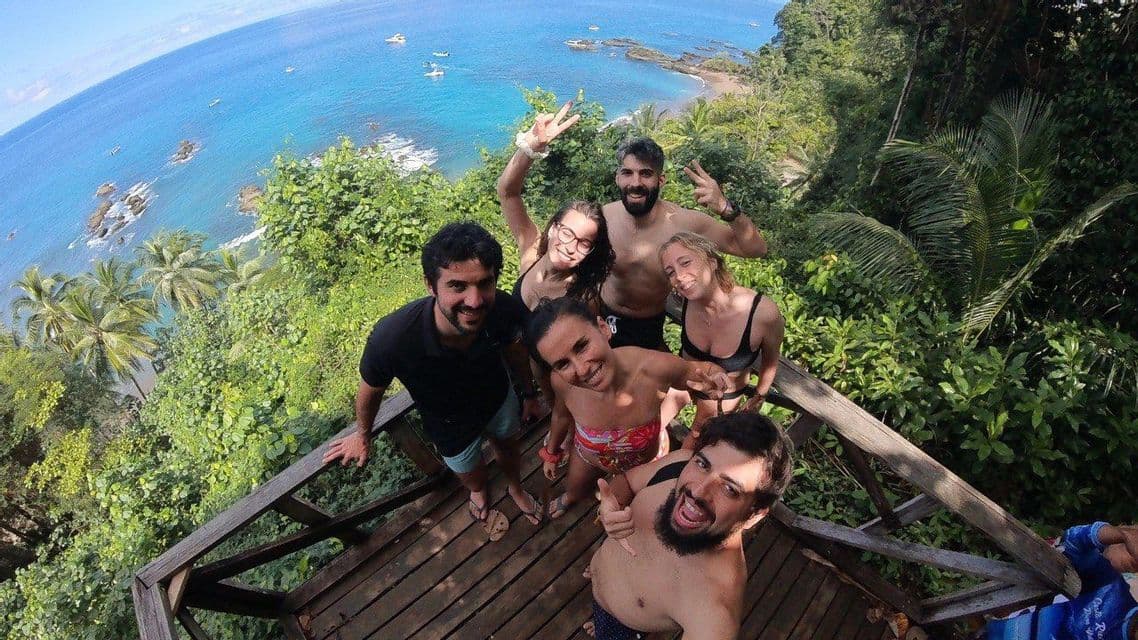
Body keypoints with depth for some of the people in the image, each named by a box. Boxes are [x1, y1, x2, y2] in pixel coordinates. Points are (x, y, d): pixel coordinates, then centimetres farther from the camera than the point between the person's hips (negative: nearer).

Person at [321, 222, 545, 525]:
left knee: (508, 446, 32)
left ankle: (516, 488, 69)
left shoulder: (505, 309, -37)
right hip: (449, 423, -1)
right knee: (469, 472, 29)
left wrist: (529, 393, 7)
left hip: (499, 397, 2)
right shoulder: (391, 338, -44)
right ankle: (479, 491, 69)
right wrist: (362, 435, 1)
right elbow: (371, 389, -19)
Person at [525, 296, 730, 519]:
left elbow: (696, 371, -21)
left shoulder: (655, 367, -44)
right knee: (575, 489, 33)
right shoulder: (561, 381, -35)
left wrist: (711, 382, -45)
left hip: (647, 458, 0)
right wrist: (551, 452, 8)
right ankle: (570, 497, 70)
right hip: (589, 455, 1)